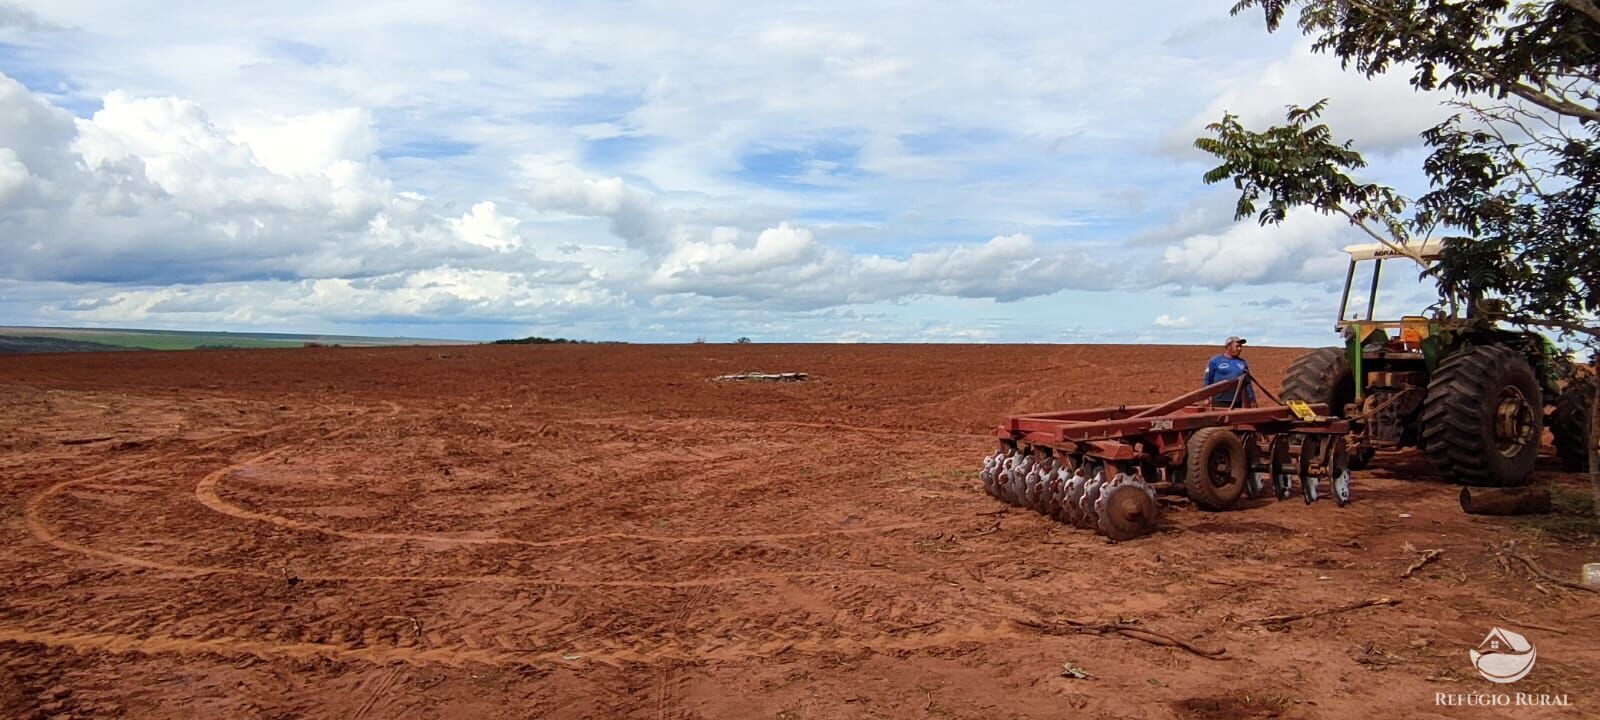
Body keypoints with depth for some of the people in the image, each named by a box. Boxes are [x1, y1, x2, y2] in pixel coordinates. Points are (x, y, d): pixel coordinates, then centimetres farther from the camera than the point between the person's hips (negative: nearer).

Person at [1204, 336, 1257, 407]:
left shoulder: (1243, 363, 14)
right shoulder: (1215, 361, 2)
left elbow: (1248, 383, 17)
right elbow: (1207, 380, 0)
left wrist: (1252, 400, 14)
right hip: (1220, 402, -4)